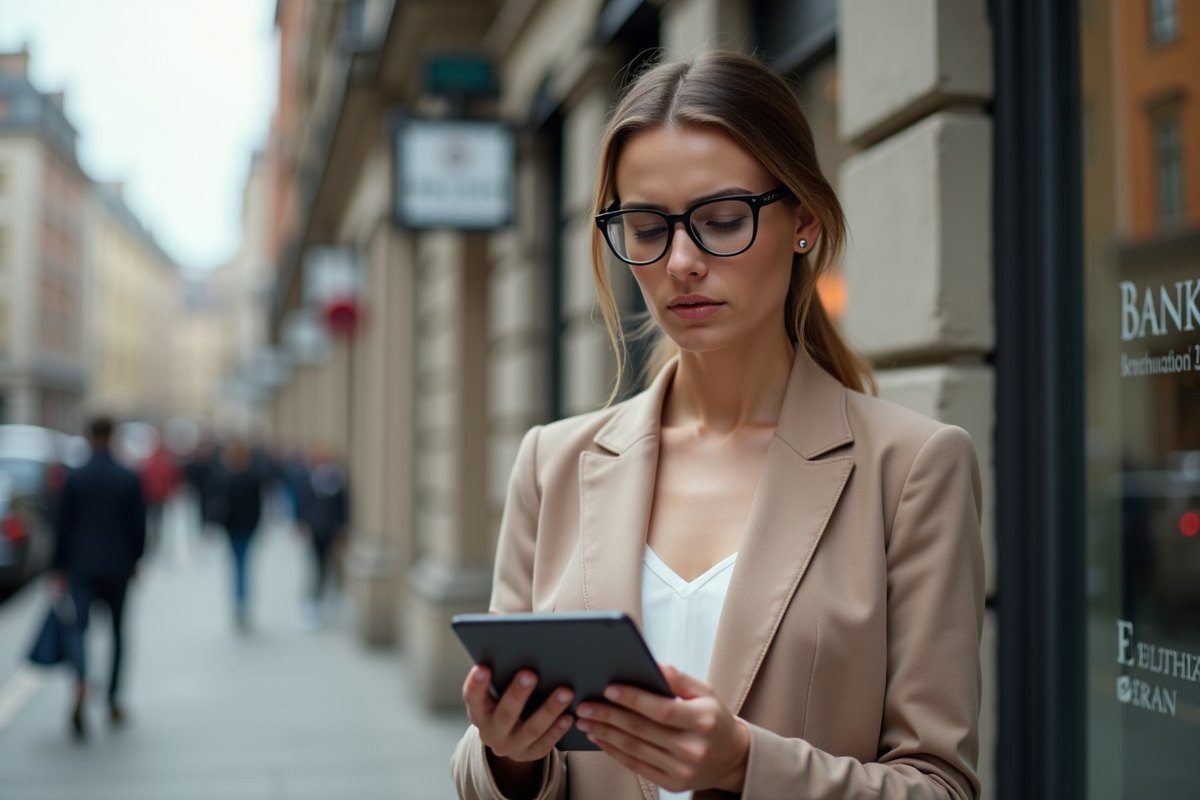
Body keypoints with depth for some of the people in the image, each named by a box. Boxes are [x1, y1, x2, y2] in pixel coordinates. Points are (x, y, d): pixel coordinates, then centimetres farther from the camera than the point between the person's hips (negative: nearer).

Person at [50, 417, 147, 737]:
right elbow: (139, 524, -1)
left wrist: (59, 567, 6)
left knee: (79, 628, -1)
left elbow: (63, 525, -2)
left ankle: (81, 685, -30)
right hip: (118, 566, 1)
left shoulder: (74, 477, -5)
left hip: (82, 566, 0)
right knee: (118, 630, 14)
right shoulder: (130, 478, -5)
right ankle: (114, 701, 19)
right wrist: (134, 560, 14)